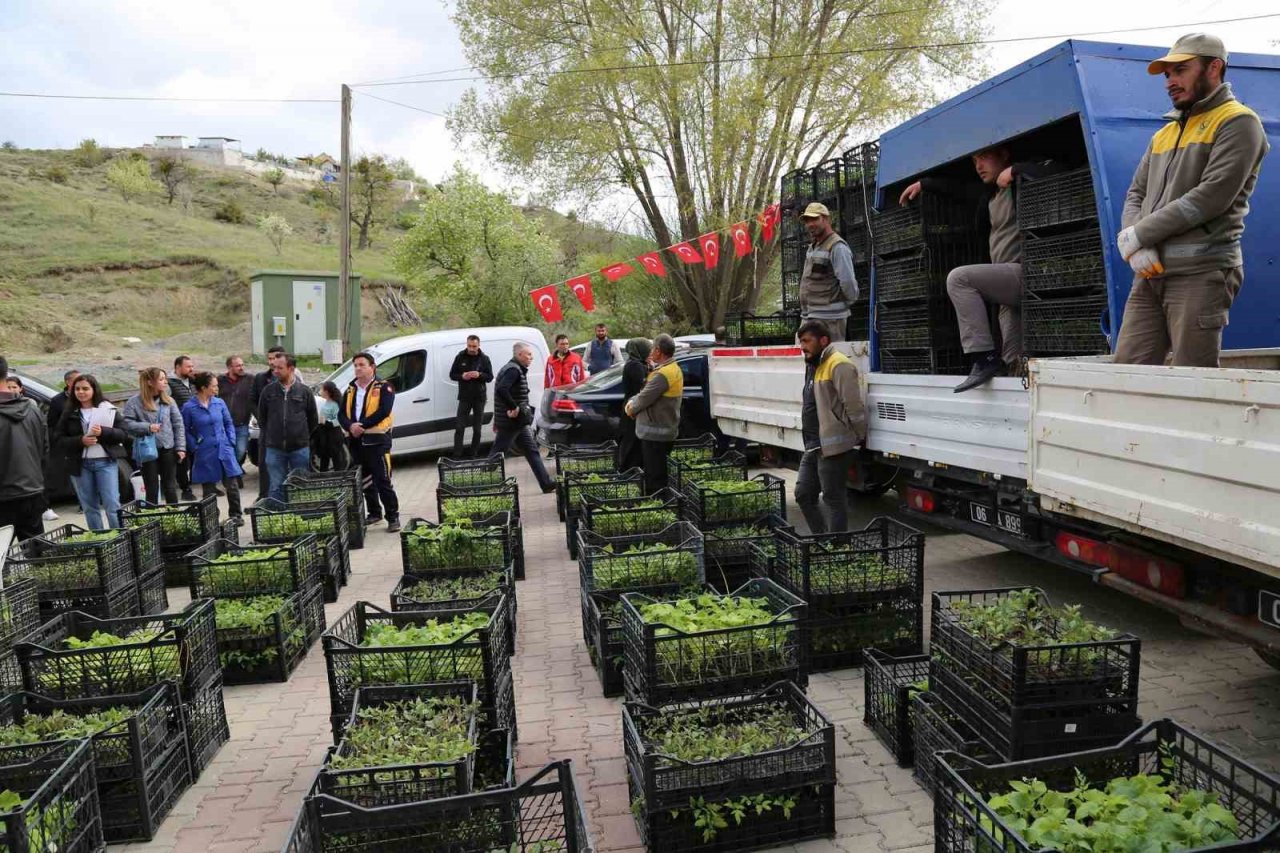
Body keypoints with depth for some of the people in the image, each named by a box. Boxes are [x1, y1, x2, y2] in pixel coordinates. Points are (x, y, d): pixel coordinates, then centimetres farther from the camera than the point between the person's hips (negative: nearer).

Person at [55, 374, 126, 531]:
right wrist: (80, 440, -13)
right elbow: (60, 440, 4)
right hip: (80, 465, 3)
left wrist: (103, 432, -18)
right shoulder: (69, 413, 7)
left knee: (112, 505, -7)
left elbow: (122, 434, 0)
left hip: (105, 462, -3)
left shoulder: (108, 409, 3)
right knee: (89, 507, 9)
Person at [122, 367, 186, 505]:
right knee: (152, 490, 6)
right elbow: (126, 423, -9)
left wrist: (180, 447, 0)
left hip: (168, 449, 3)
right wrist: (147, 427, -20)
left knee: (170, 488, 9)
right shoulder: (134, 402, -6)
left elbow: (178, 424, 5)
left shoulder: (168, 400, 4)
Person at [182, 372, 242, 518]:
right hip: (205, 454, -2)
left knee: (231, 485, 1)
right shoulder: (189, 407, -7)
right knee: (208, 490, 7)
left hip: (224, 450, 3)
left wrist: (231, 442, 3)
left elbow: (229, 423, 11)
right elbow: (186, 431, -1)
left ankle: (235, 515, 15)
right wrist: (195, 448, -7)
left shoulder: (219, 402, 3)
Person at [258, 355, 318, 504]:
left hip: (300, 448, -1)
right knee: (276, 487, 3)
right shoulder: (268, 391, 3)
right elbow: (261, 417, 13)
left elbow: (313, 419, 9)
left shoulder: (304, 391, 0)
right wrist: (267, 436, 12)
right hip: (274, 448, 1)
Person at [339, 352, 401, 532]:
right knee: (365, 481, 14)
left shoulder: (383, 387, -5)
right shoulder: (351, 389, 14)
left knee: (383, 481, -7)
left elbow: (383, 412, -17)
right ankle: (374, 513, 27)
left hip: (377, 440, -6)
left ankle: (393, 517, 0)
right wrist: (350, 426, -14)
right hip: (356, 441, 6)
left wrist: (362, 425, -20)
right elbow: (342, 414, 7)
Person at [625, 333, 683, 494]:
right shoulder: (674, 369, 12)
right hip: (667, 431, 10)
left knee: (654, 477, -3)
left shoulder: (662, 374, -22)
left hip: (655, 434, -10)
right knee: (660, 476, 19)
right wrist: (633, 402, 5)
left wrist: (631, 407, 1)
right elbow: (647, 392, 17)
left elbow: (644, 398, -18)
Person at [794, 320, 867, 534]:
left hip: (833, 447, -10)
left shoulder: (838, 365, -15)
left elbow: (853, 405, -19)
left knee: (834, 499, -2)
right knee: (803, 494, 13)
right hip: (813, 447, 10)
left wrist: (858, 436, -10)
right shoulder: (813, 365, 17)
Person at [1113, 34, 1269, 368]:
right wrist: (1137, 248, -4)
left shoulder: (1237, 122, 0)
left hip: (1200, 273, -7)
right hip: (1150, 274, 7)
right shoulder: (1164, 133, 23)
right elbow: (1136, 194, 16)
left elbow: (1211, 196, -13)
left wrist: (1137, 235, -10)